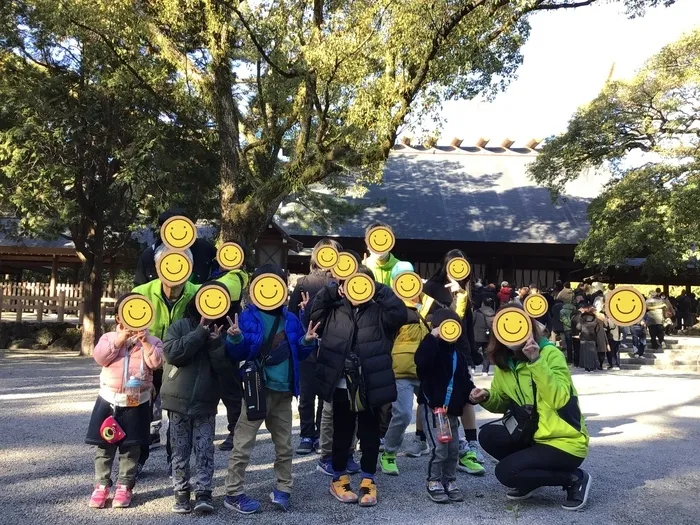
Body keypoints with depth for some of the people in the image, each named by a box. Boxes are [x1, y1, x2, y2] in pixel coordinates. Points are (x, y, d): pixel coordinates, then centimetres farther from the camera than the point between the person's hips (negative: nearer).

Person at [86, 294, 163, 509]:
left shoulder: (151, 340, 1)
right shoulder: (110, 337, 4)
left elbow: (155, 362, -15)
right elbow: (99, 357, -13)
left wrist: (145, 341, -21)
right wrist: (119, 340, -18)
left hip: (137, 402, -1)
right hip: (109, 399, 1)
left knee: (131, 447, 6)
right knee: (104, 445, 6)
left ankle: (124, 486, 18)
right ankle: (101, 485, 19)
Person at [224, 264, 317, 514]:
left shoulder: (290, 319, 7)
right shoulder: (248, 316, -6)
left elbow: (298, 354, 13)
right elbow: (237, 355, -9)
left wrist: (306, 342, -6)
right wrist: (235, 339, -29)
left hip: (283, 391, 5)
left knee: (284, 445, 13)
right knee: (243, 445, -1)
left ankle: (283, 490, 26)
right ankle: (233, 493, 11)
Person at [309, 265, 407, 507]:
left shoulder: (379, 311, 0)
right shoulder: (334, 310, 4)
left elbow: (400, 314, -16)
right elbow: (311, 313, -6)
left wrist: (379, 290, -16)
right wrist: (332, 290, -11)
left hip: (371, 386, 0)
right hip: (342, 385, 1)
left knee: (369, 434, 11)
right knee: (342, 433, 14)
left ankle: (368, 481, 26)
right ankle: (339, 479, 30)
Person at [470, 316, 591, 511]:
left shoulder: (550, 353, -18)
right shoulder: (504, 362, 2)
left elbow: (560, 400, -32)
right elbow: (503, 402, 15)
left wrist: (536, 361, -36)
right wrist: (486, 398, -7)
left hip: (565, 441, -7)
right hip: (536, 435, 7)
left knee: (505, 472, -18)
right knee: (488, 435, -8)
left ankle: (574, 479, -1)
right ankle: (529, 481, 10)